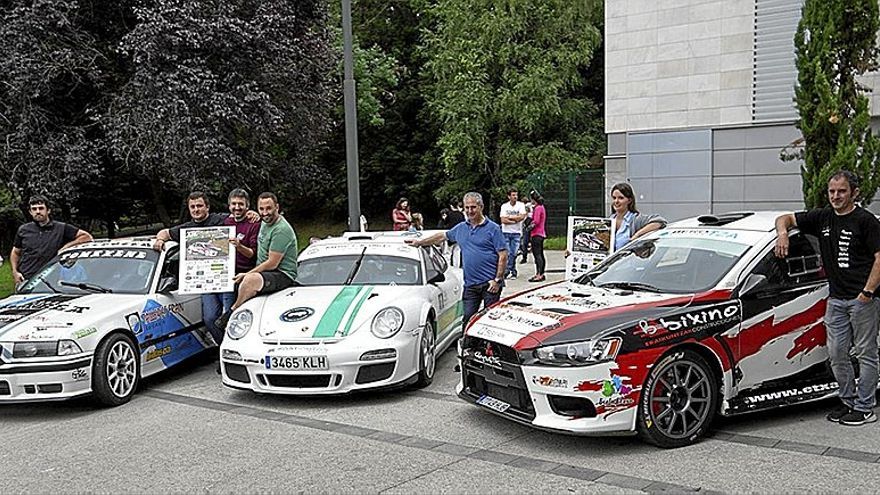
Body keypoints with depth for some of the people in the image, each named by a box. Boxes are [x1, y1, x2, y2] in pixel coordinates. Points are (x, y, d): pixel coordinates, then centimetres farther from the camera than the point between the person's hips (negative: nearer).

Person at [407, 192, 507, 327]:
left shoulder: (493, 228, -4)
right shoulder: (461, 228, 14)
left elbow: (503, 255, -7)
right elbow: (442, 236, 29)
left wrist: (497, 280, -13)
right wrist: (419, 242, 29)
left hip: (490, 283, -5)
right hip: (470, 284, 5)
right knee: (468, 318, 5)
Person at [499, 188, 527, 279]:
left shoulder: (521, 205, 0)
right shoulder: (504, 206, 0)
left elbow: (522, 217, -14)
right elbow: (503, 220, -9)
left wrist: (509, 217, -10)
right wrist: (515, 220, -13)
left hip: (516, 233, 0)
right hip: (506, 232, 0)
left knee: (513, 253, -2)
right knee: (507, 253, -3)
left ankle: (510, 271, 9)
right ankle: (512, 271, 6)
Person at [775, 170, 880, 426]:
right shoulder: (822, 217, 9)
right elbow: (785, 218, 13)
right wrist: (782, 232, -10)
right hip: (836, 298, 6)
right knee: (836, 354, 9)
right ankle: (848, 401, 23)